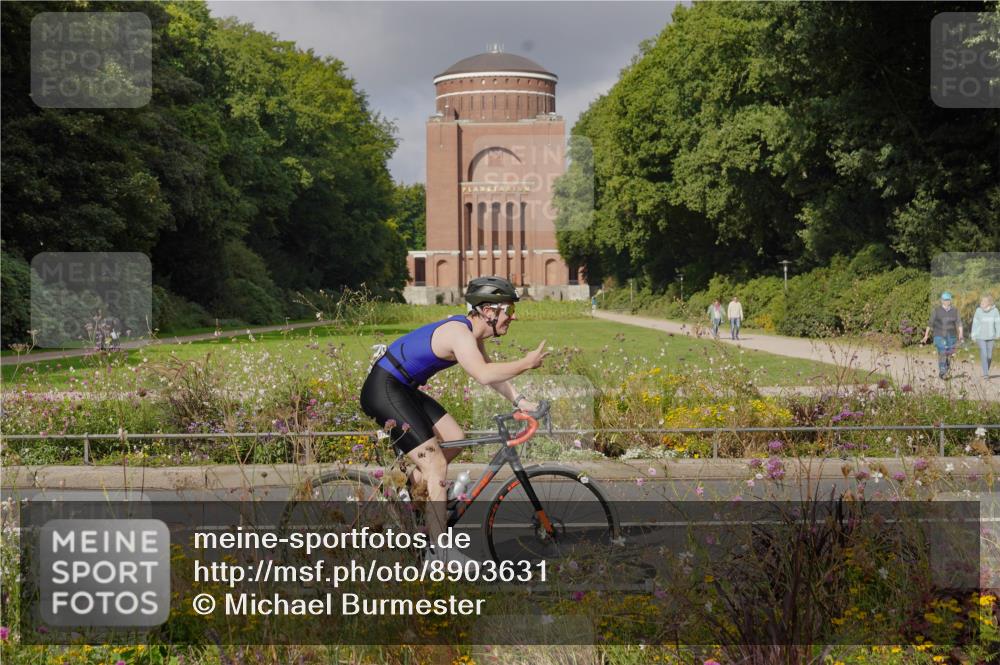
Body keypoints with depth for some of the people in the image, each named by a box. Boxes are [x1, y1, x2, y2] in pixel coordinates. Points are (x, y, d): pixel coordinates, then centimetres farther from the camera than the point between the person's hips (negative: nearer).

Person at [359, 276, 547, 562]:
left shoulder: (472, 332, 8)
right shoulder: (459, 332, -23)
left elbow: (490, 373, 14)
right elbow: (483, 375, -37)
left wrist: (520, 401, 4)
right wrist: (526, 363, -28)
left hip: (403, 389, 10)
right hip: (383, 391, -10)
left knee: (454, 439, 10)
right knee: (437, 466, -11)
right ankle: (438, 550, -7)